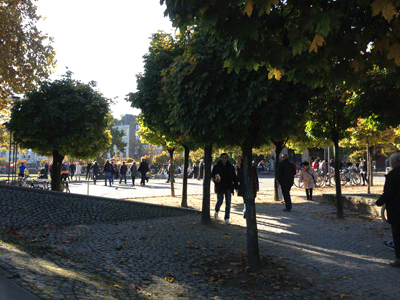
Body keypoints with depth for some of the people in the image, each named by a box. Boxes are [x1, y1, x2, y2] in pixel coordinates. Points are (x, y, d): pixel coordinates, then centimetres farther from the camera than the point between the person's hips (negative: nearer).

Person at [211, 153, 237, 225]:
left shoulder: (231, 167, 7)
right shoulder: (216, 167, 0)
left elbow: (234, 177, 13)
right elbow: (212, 175, 5)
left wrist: (236, 186, 7)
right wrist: (215, 179, -16)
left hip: (228, 187, 2)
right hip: (220, 187, -2)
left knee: (228, 203, -2)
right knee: (220, 201, 0)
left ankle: (227, 219, 4)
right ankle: (216, 211, 34)